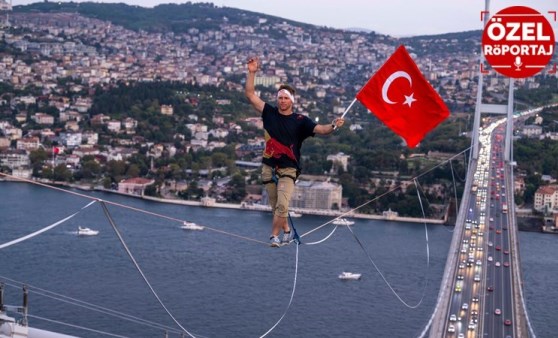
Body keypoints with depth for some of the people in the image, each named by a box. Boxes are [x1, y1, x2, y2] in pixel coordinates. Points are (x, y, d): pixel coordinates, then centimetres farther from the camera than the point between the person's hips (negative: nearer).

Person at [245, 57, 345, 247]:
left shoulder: (300, 120, -4)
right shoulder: (269, 113, 2)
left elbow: (320, 129, -15)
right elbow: (250, 95, 0)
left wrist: (333, 126, -36)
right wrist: (252, 73, -9)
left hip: (288, 169, -3)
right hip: (269, 167, 3)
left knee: (282, 205, -18)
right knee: (275, 207, 12)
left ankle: (274, 235, -6)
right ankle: (286, 231, 33)